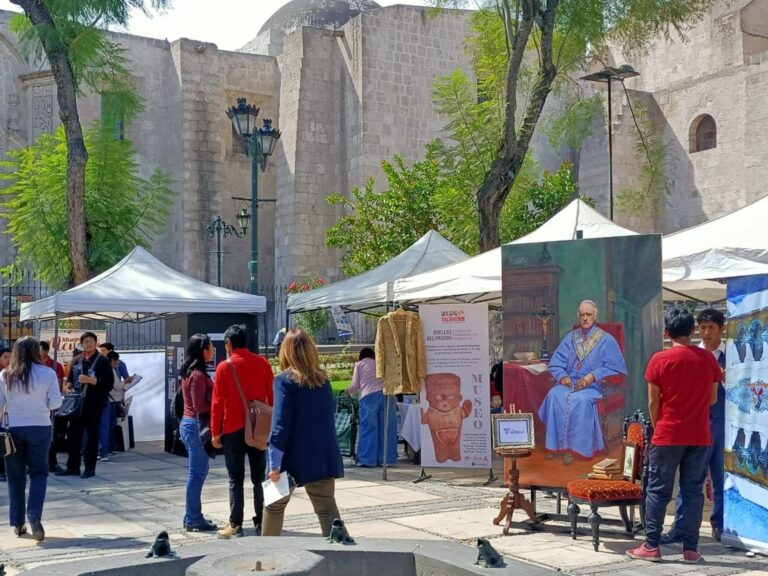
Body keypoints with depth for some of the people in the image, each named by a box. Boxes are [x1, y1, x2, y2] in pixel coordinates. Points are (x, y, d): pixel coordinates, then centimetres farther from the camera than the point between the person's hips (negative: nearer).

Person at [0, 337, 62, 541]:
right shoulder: (47, 373, -7)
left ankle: (18, 523, 18)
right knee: (38, 472, 10)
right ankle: (34, 516, -9)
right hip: (40, 428, -1)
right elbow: (55, 402, -6)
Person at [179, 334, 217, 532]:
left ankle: (192, 517, 21)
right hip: (197, 425, -10)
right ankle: (194, 520, 2)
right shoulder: (198, 375, -17)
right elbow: (200, 406, -19)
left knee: (198, 471, 15)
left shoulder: (190, 372, 13)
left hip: (189, 423, 10)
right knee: (197, 473, -4)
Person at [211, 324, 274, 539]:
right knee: (259, 478, 10)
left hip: (234, 430, -3)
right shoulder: (262, 363, 2)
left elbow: (217, 402, -7)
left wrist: (215, 432, -1)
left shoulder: (225, 367, -7)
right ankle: (261, 524, 11)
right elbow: (271, 396, 6)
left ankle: (236, 526, 1)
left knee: (236, 480, 3)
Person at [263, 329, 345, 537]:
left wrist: (275, 462, -18)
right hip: (324, 457, 4)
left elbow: (281, 424, -16)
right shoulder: (323, 380, 8)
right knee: (327, 509, 1)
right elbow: (328, 418, 12)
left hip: (295, 458, -4)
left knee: (274, 505, 18)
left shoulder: (284, 380, -9)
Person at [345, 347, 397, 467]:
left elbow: (355, 384, 14)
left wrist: (349, 391, 33)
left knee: (369, 427, -1)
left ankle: (367, 459, -3)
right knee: (386, 428, 5)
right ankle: (386, 458, 6)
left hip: (369, 396, -3)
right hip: (386, 393, 3)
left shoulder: (359, 364, 15)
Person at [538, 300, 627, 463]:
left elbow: (615, 367, -4)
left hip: (593, 386, -3)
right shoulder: (570, 338, 16)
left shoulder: (606, 340, 5)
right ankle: (556, 444, -25)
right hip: (569, 382, 4)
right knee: (554, 396, -29)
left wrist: (594, 376, -17)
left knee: (580, 400, -36)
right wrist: (562, 376, -10)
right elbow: (555, 362, 11)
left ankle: (573, 446, -27)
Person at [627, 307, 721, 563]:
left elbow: (653, 402, -5)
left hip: (668, 436, -3)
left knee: (657, 491, 4)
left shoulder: (660, 359, -8)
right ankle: (691, 548, 8)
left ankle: (651, 546, 6)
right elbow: (712, 399, 9)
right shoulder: (708, 358, 1)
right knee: (693, 492, 7)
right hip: (700, 437, 3)